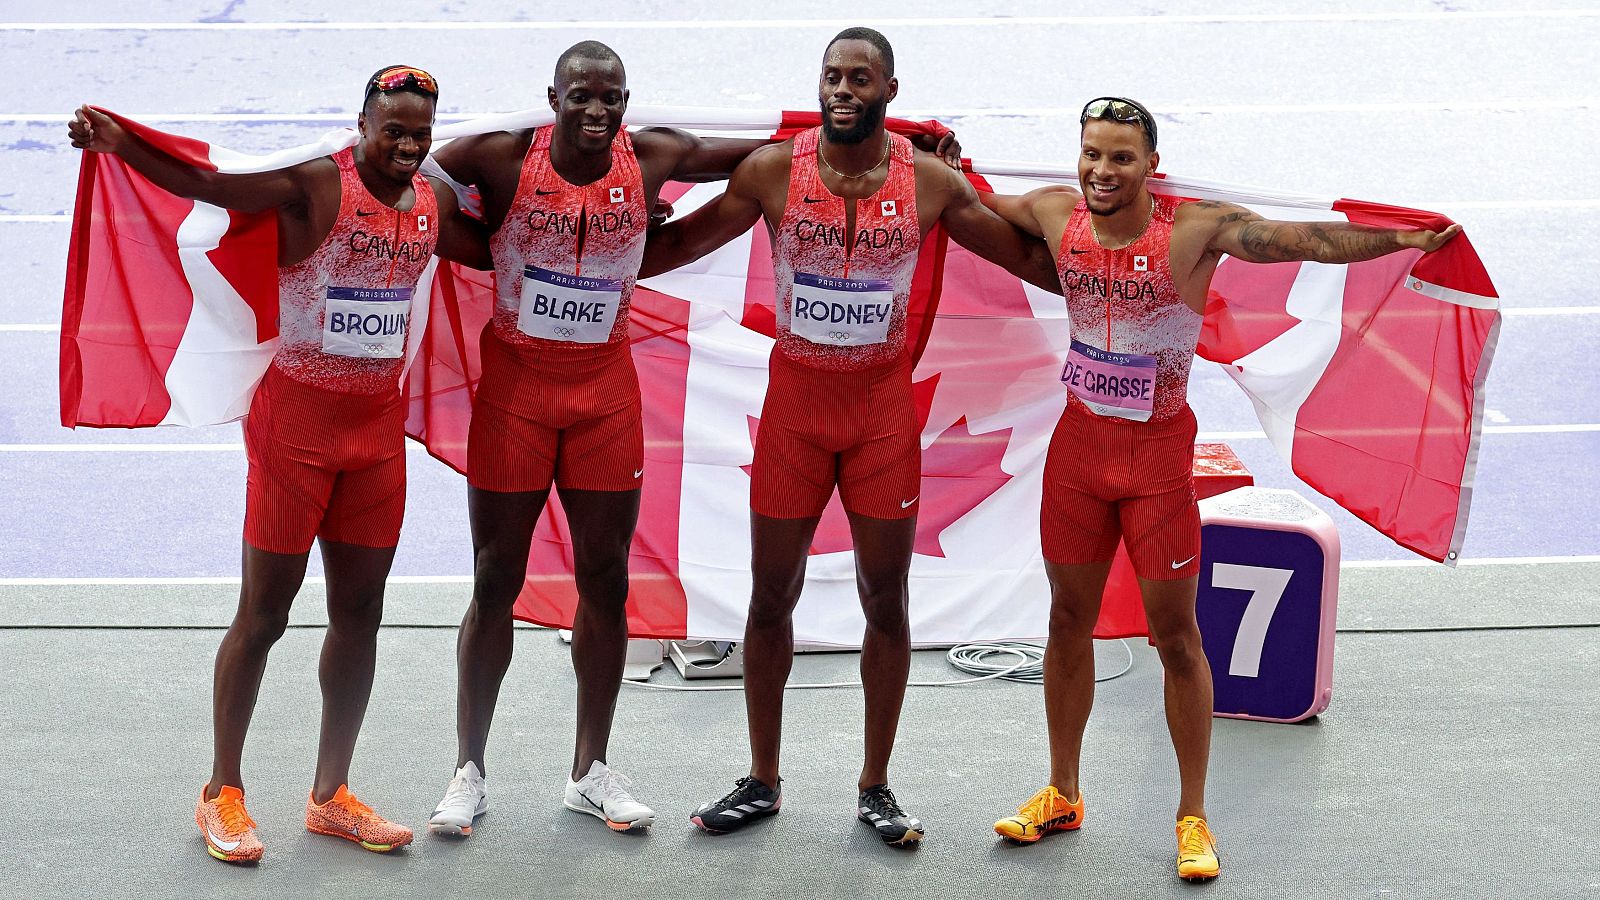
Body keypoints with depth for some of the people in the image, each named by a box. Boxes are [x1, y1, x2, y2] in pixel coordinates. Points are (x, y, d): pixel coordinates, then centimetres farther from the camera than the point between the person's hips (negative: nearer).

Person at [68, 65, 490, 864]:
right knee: (263, 613, 1)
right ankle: (221, 795, 15)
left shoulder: (436, 205, 5)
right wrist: (120, 144, -43)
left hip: (378, 423, 6)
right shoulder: (314, 186, -15)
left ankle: (330, 795, 23)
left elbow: (499, 254, 24)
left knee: (359, 612, 10)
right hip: (297, 416, -6)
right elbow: (208, 182, -27)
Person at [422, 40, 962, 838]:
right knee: (495, 581, 2)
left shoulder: (652, 158, -4)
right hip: (514, 385, -3)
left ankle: (591, 771, 19)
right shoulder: (505, 158, -12)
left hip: (605, 389, 3)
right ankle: (469, 772, 13)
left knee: (605, 579, 6)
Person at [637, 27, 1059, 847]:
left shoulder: (929, 181, -5)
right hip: (795, 400, 0)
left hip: (884, 407, 0)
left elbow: (1030, 256, 2)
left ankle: (875, 788, 18)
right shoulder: (774, 170, -5)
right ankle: (761, 782, 21)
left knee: (885, 601, 4)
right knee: (771, 596, 6)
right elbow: (682, 241, 2)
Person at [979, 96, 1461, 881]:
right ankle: (1061, 795, 30)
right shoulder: (1056, 215, -4)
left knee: (1176, 636, 1)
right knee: (1069, 620, 14)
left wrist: (1400, 238, -33)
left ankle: (1192, 817, 13)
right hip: (1079, 439, 4)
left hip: (1158, 448, -4)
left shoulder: (1195, 227, -17)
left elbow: (1306, 239, -25)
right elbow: (977, 206, 17)